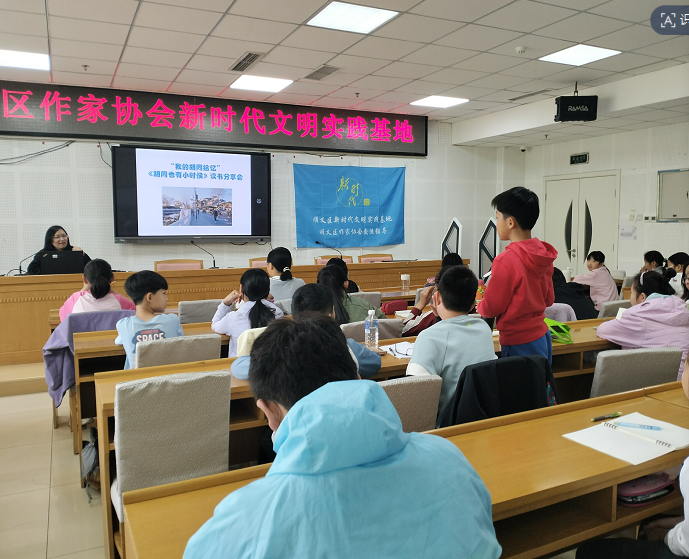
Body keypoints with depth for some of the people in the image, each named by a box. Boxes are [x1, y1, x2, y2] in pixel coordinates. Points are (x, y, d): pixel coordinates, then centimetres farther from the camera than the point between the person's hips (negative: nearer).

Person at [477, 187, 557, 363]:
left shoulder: (506, 260, -21)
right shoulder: (544, 254, 2)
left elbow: (490, 309, -12)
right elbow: (549, 299, 13)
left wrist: (479, 304, 9)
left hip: (520, 344, -8)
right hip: (542, 336, 8)